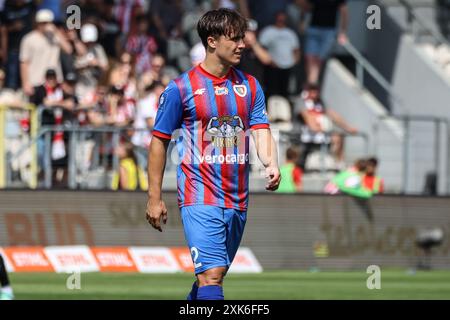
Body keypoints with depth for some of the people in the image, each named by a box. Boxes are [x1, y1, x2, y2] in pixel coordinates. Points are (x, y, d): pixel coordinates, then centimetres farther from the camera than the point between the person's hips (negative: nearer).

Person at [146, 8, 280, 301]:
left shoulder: (250, 86, 10)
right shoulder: (181, 88, -4)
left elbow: (261, 131, 1)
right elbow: (159, 142, 1)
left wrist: (271, 164, -22)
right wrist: (154, 198, -1)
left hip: (237, 200, 6)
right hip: (200, 199, -6)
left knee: (214, 273, 14)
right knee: (212, 273, -18)